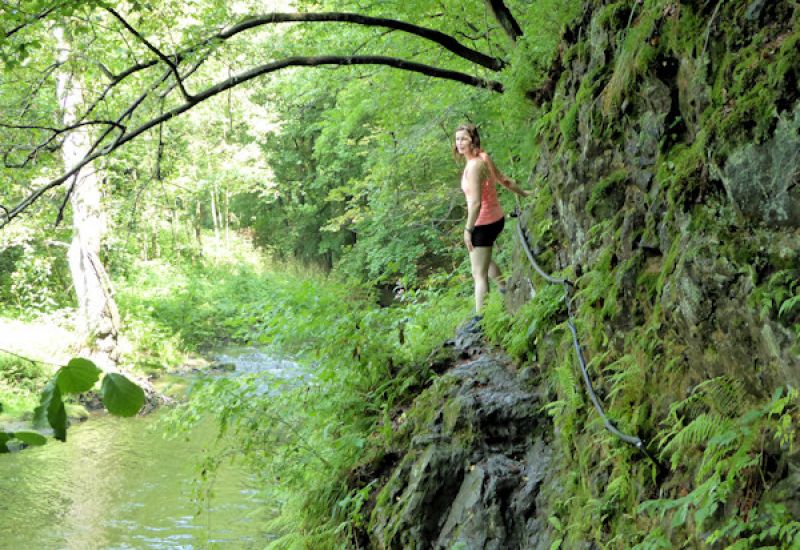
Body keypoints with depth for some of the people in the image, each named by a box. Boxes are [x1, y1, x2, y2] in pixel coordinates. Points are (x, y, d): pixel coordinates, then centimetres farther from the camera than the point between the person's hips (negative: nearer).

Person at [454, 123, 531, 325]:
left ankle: (480, 317, -4)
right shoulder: (483, 157, 0)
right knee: (483, 259, 34)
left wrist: (468, 229, -21)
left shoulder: (474, 166, -26)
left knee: (479, 274, -5)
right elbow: (504, 180, 13)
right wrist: (523, 193, 28)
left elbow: (475, 203, -28)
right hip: (496, 218, 9)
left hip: (483, 223, -9)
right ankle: (503, 288, 51)